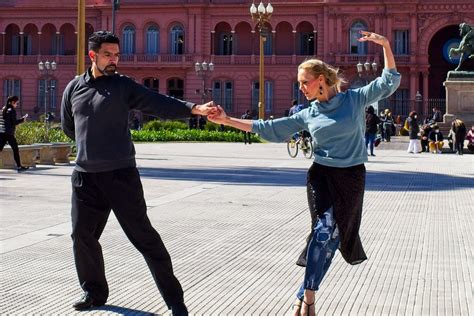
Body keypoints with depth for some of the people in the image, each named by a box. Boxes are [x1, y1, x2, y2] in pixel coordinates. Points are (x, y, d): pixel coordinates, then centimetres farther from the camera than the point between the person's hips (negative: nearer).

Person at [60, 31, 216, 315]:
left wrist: (195, 108, -31)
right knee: (83, 235, 9)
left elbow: (160, 104, -16)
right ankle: (94, 291, 29)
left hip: (121, 174, -4)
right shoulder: (74, 88, 9)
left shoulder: (123, 86, -2)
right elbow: (68, 125, 24)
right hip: (85, 176, 4)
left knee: (143, 235, -5)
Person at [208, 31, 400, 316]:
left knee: (331, 233, -1)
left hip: (352, 177, -1)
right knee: (324, 229, -12)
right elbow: (271, 128, 5)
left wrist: (385, 45, -18)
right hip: (321, 175, 1)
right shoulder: (308, 114, 4)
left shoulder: (355, 99, -2)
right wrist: (228, 120, 1)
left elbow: (389, 83, -6)